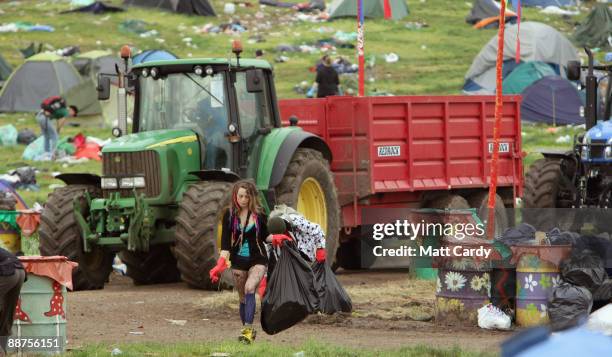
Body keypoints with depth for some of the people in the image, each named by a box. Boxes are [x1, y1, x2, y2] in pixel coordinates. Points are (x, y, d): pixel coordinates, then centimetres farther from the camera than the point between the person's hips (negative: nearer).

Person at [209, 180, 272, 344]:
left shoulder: (259, 214, -3)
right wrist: (221, 263, -17)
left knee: (250, 288, -25)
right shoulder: (230, 215, -3)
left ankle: (248, 329, -29)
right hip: (238, 261, 2)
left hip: (257, 260, -2)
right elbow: (225, 240, -6)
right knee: (243, 298, 9)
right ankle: (248, 331, 24)